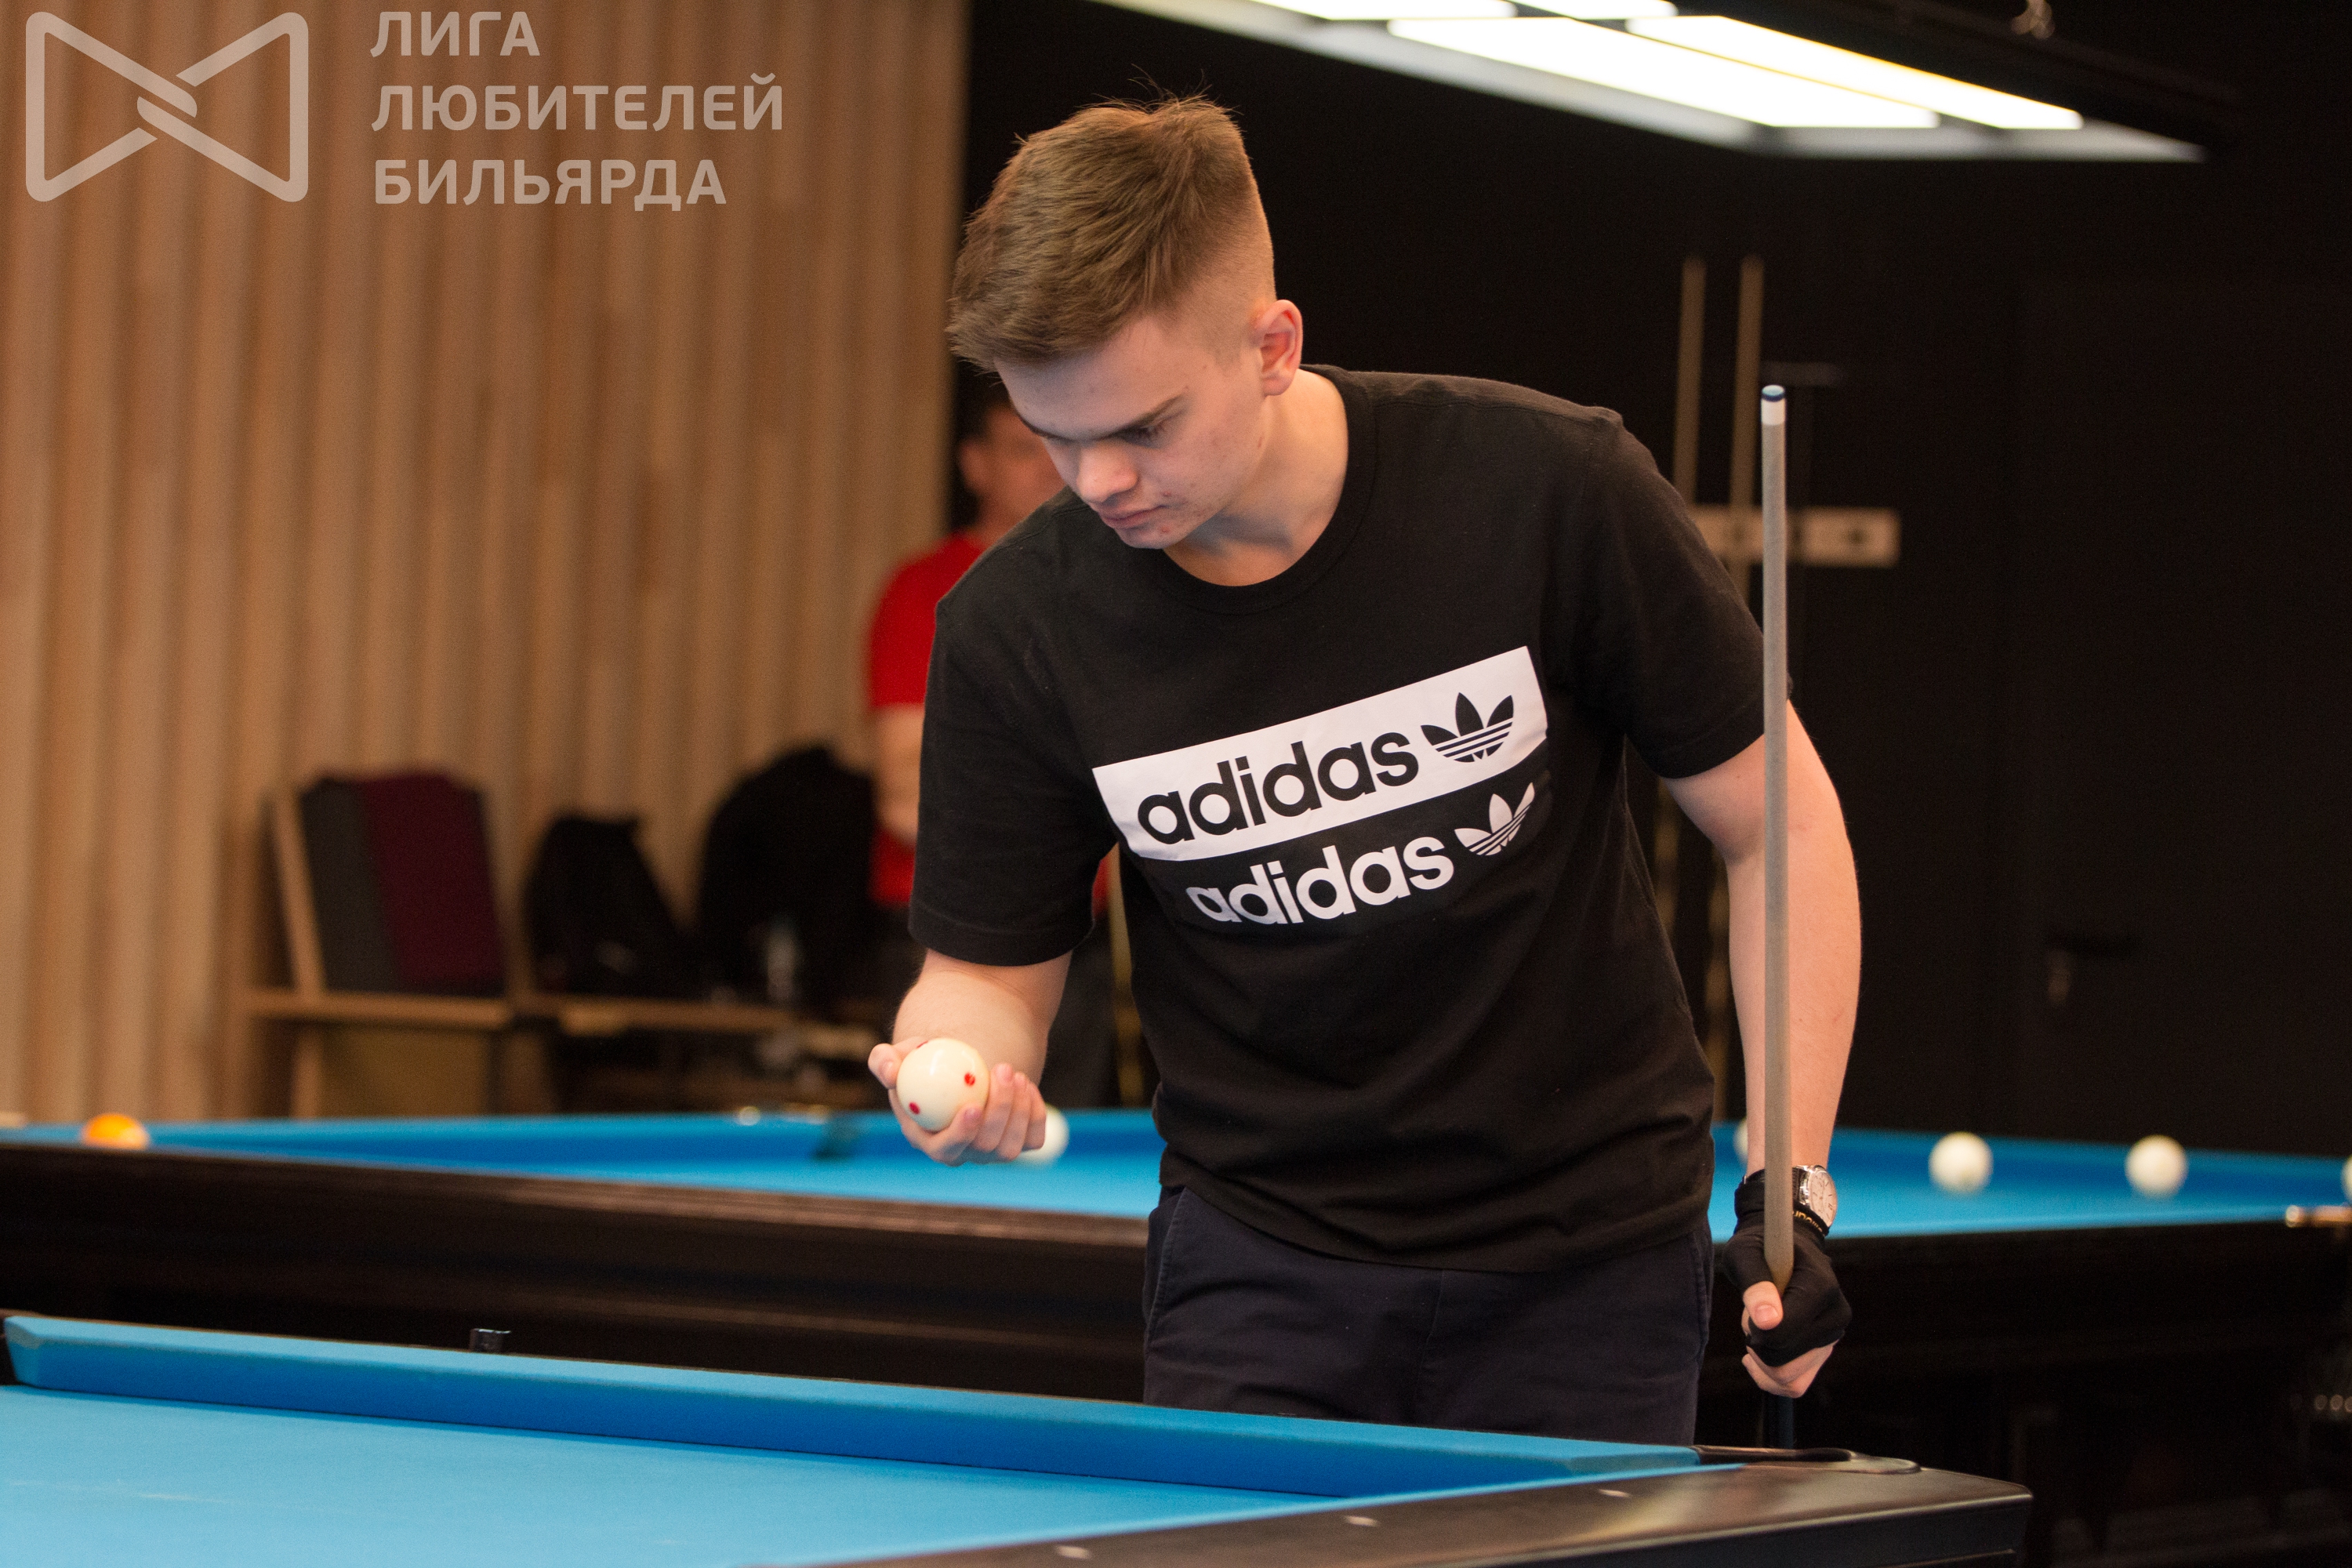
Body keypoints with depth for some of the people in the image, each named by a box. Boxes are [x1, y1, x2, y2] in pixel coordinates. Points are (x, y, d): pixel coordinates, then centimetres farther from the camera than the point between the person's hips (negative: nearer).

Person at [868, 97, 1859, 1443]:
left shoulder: (1549, 492, -16)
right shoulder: (1016, 629, -11)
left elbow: (1778, 822, -7)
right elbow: (993, 965, 1)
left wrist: (1793, 1187, -12)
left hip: (1587, 1247, -1)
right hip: (1262, 1265, 1)